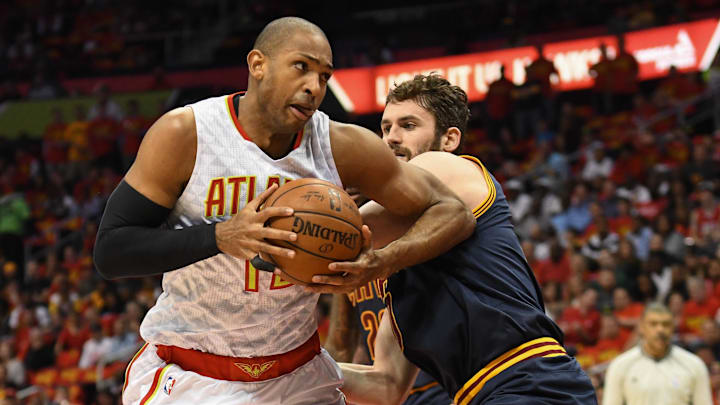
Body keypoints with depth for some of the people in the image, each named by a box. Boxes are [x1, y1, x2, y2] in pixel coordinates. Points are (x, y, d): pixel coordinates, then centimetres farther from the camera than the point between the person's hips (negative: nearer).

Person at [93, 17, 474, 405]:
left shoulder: (343, 147, -9)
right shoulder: (184, 134, -16)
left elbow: (453, 212, -4)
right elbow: (110, 250, -18)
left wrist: (384, 262, -24)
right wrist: (221, 236, -33)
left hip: (297, 372, 4)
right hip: (187, 372, -3)